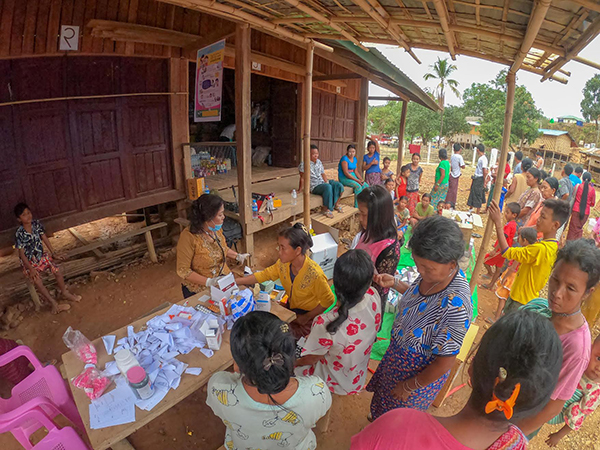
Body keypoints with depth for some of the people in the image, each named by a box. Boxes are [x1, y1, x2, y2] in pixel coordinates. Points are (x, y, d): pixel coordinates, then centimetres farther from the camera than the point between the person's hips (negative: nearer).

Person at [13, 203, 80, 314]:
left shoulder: (37, 224, -7)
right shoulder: (19, 233, -19)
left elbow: (45, 239, 6)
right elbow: (21, 254, -16)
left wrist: (53, 253, 5)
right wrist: (31, 269, -21)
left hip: (42, 256, 4)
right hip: (29, 262, -4)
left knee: (58, 271, -13)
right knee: (37, 281, -24)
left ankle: (65, 293, 11)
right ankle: (54, 304, -15)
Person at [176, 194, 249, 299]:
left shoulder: (217, 230, -1)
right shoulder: (189, 236, -21)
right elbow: (183, 270, -17)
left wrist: (237, 256, 7)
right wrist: (208, 282, -24)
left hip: (225, 282, 5)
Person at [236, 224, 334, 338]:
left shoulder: (314, 274, -32)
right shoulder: (283, 263, -13)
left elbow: (328, 301, -20)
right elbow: (264, 275, -1)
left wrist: (307, 317, -14)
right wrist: (235, 281, -6)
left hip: (309, 315, -6)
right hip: (290, 308, 6)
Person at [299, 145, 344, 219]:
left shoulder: (319, 162, 11)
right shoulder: (304, 164, -11)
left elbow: (323, 174, 16)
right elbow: (302, 178, -10)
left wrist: (327, 182, 2)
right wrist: (300, 190, -8)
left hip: (322, 182, 7)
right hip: (314, 186, -7)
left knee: (339, 185, -12)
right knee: (328, 187, -35)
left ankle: (336, 204, 2)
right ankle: (326, 209, -26)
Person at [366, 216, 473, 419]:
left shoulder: (456, 306, -42)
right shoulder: (433, 272, -19)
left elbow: (445, 363, -29)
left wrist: (409, 386, -16)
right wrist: (395, 283, -9)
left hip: (420, 371, -7)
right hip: (399, 353, 7)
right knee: (386, 395, 36)